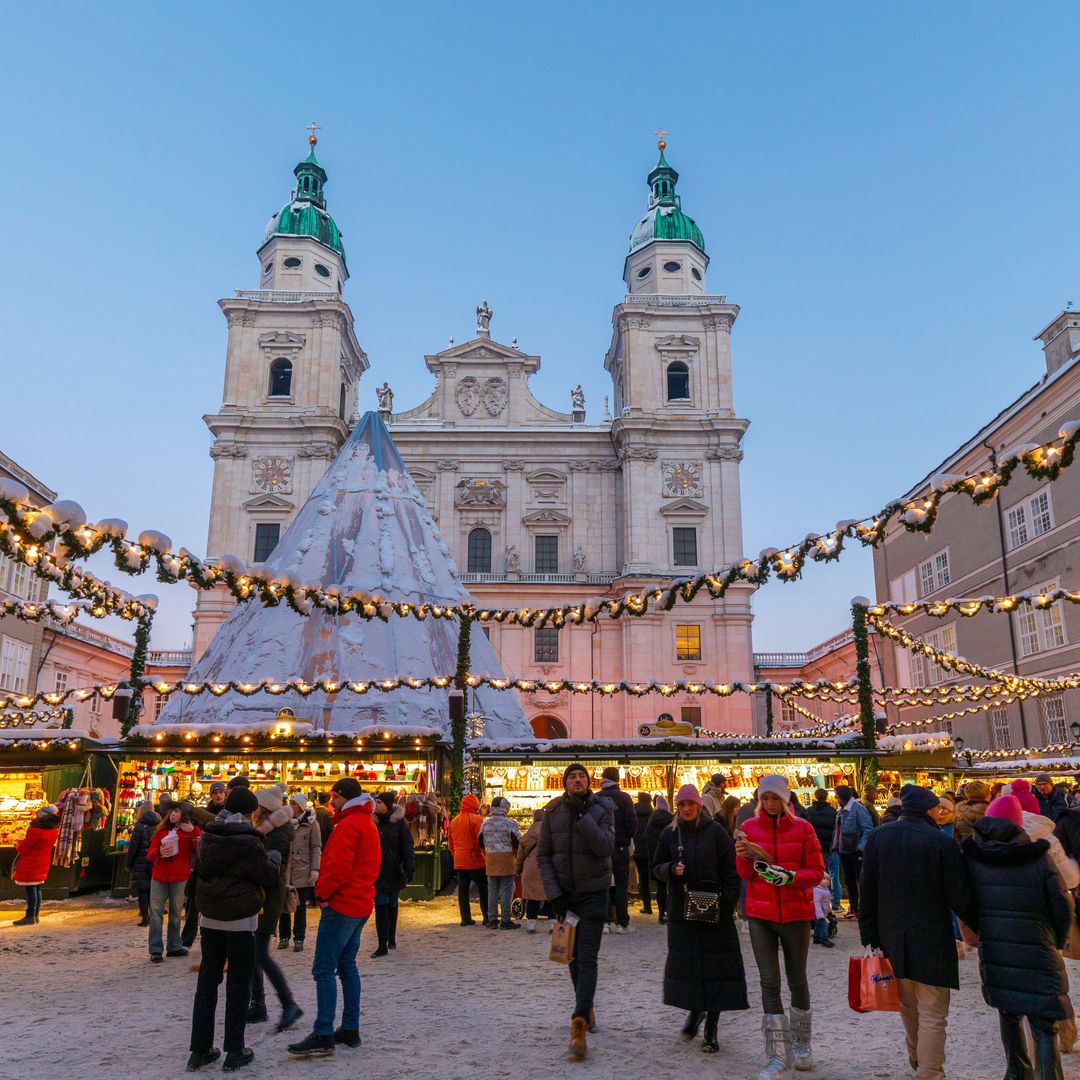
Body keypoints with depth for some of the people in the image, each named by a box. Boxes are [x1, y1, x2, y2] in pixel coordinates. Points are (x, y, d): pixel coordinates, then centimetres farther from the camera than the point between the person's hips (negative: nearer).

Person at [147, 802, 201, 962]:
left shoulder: (192, 831, 1)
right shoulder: (162, 830, 10)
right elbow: (150, 854, 7)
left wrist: (193, 831, -20)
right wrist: (159, 852, -15)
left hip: (179, 878, -2)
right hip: (159, 876, 2)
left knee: (176, 912, 8)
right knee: (156, 911, -1)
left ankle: (174, 946, 19)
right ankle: (155, 950, 2)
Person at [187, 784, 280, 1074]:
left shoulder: (208, 835, 3)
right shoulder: (248, 840, -17)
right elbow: (267, 875, -8)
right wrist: (274, 858, 10)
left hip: (209, 916, 6)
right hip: (240, 919, -6)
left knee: (207, 979, 12)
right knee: (238, 983, 4)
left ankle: (200, 1049, 16)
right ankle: (235, 1052, 8)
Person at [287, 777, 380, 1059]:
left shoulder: (348, 824, -15)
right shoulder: (368, 823, 16)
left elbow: (338, 867, -22)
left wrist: (322, 893, -7)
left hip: (342, 905, -10)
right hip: (361, 904, 10)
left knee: (324, 969, -7)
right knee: (347, 966, 15)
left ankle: (323, 1036, -8)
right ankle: (350, 1029, 18)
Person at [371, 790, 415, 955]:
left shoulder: (399, 823, -7)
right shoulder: (372, 822, 1)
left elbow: (407, 847, -9)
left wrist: (409, 869, -16)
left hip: (395, 872, -1)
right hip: (377, 872, 1)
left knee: (392, 906, 14)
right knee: (380, 907, -3)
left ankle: (391, 938, 32)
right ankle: (383, 946, 1)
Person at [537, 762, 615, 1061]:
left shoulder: (602, 810, -7)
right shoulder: (552, 811, -1)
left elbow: (606, 848, -21)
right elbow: (543, 854, 0)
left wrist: (582, 816, -24)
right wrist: (554, 893, -8)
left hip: (593, 893, -3)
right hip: (563, 892, 3)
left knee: (587, 957, -11)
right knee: (573, 955, 14)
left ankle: (579, 1027, -14)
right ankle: (586, 1010, 33)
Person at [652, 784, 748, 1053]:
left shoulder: (715, 831, -6)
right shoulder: (670, 833, 5)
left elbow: (730, 870, -5)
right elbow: (657, 867, 11)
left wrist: (728, 904, -11)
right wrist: (671, 869, -11)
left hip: (713, 909, -3)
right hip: (681, 907, 3)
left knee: (715, 965, 0)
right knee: (683, 961, 5)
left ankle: (711, 1030, 10)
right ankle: (695, 1011, 32)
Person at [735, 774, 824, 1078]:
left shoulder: (802, 828, -5)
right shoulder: (750, 828, 1)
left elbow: (817, 872, -4)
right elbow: (745, 874, 4)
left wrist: (789, 877, -21)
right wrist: (744, 856, -17)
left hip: (796, 913, -1)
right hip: (760, 915, 1)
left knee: (797, 979, 12)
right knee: (769, 982, 0)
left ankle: (801, 1045, 33)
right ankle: (778, 1055, 10)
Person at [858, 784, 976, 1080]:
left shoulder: (877, 837, -2)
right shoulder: (941, 842, -15)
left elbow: (868, 892, 1)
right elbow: (960, 897, -12)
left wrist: (870, 936, 7)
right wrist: (980, 925, 6)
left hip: (892, 938, 5)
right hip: (932, 941, -5)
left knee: (908, 1006, 24)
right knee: (932, 1016, 3)